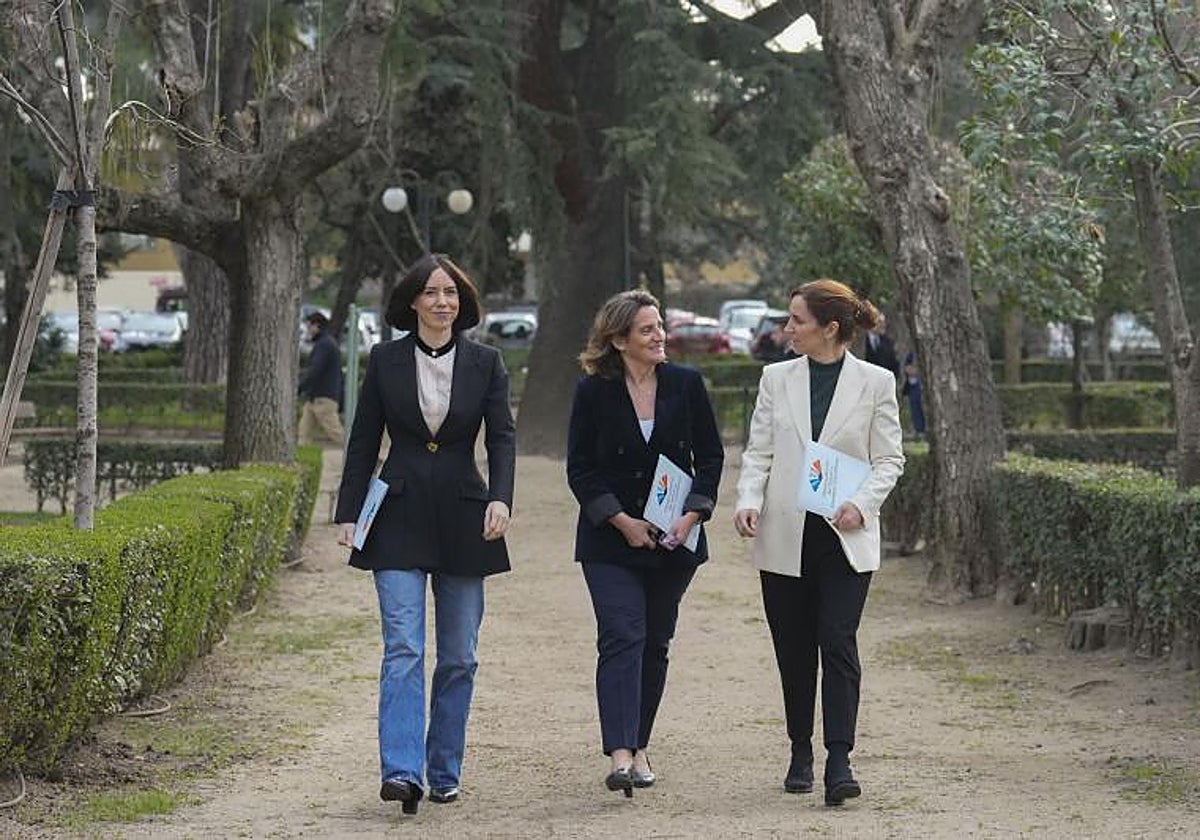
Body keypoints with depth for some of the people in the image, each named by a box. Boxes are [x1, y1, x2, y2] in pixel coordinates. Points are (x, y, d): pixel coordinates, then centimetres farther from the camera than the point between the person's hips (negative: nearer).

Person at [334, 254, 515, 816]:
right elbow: (363, 442, 6)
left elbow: (502, 437, -3)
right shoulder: (385, 360, 3)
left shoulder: (485, 363, 4)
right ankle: (402, 773, -18)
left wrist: (500, 499, -20)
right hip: (399, 518, -1)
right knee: (403, 649, -12)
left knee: (458, 657, 6)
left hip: (463, 519, 1)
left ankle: (444, 773, 17)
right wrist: (349, 513, 0)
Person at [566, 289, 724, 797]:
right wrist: (623, 521, -13)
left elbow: (710, 455, 6)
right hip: (611, 541, -3)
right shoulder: (593, 392, -5)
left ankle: (639, 745, 21)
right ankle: (620, 754, -23)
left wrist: (691, 515, -7)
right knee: (621, 637, -14)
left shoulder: (685, 385, 2)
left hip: (674, 539, 3)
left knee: (655, 642, 9)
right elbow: (580, 469, -3)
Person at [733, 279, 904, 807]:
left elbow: (889, 460, 3)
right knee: (794, 651, 7)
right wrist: (748, 501, -11)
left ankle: (839, 762, -14)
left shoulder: (875, 383, 1)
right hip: (784, 538, 3)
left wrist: (862, 504, -14)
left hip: (844, 537, -3)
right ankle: (801, 754, 21)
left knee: (838, 644, -12)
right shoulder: (777, 379, 8)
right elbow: (758, 451, 7)